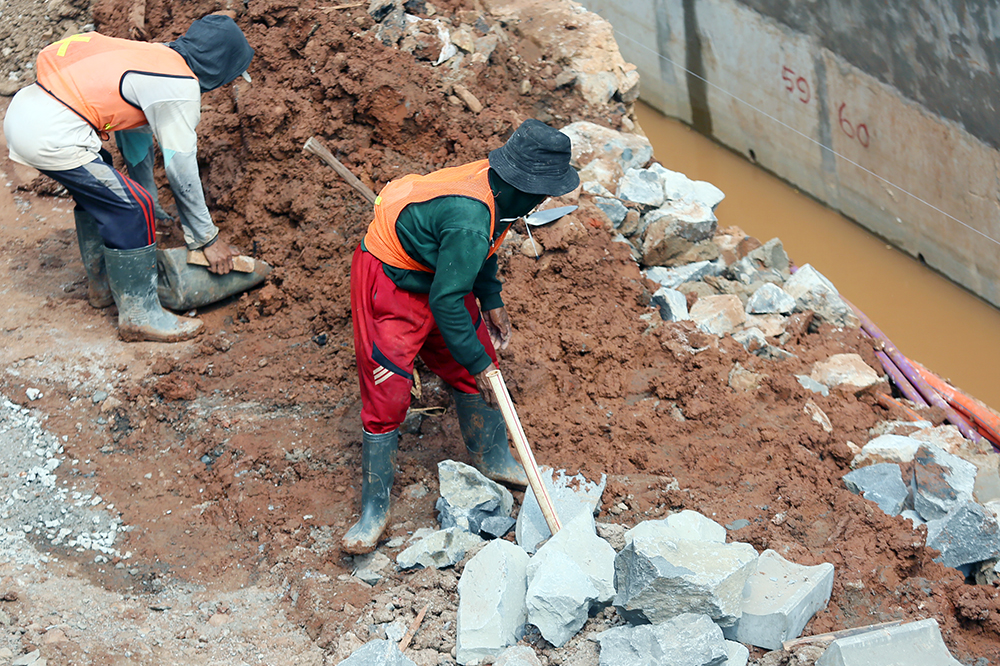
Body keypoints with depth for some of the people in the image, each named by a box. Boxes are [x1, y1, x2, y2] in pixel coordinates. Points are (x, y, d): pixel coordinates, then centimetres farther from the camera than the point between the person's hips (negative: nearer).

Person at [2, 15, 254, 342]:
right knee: (132, 208, -3)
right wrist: (208, 238, 6)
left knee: (99, 190, 28)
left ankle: (102, 285, 40)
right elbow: (182, 171, -4)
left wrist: (152, 206, 36)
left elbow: (135, 139, 29)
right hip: (50, 137, -10)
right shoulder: (181, 87, -8)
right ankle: (139, 316, 8)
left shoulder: (155, 58, 19)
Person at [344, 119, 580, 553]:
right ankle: (374, 510, 4)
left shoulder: (494, 188, -8)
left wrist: (491, 301, 16)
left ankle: (492, 458, 38)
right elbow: (445, 302, -31)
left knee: (472, 373, 15)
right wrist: (478, 362, -22)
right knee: (386, 395, -7)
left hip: (441, 274, 9)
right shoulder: (469, 221, -37)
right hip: (391, 285, -9)